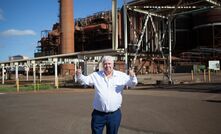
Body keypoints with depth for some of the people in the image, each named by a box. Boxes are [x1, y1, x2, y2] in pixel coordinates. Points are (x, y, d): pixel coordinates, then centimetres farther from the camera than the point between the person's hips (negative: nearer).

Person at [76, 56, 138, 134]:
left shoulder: (121, 76, 0)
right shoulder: (95, 75, 2)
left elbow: (132, 83, -2)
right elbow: (84, 80, 1)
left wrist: (132, 77, -26)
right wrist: (79, 75, -22)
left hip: (114, 114, 0)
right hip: (98, 114, 0)